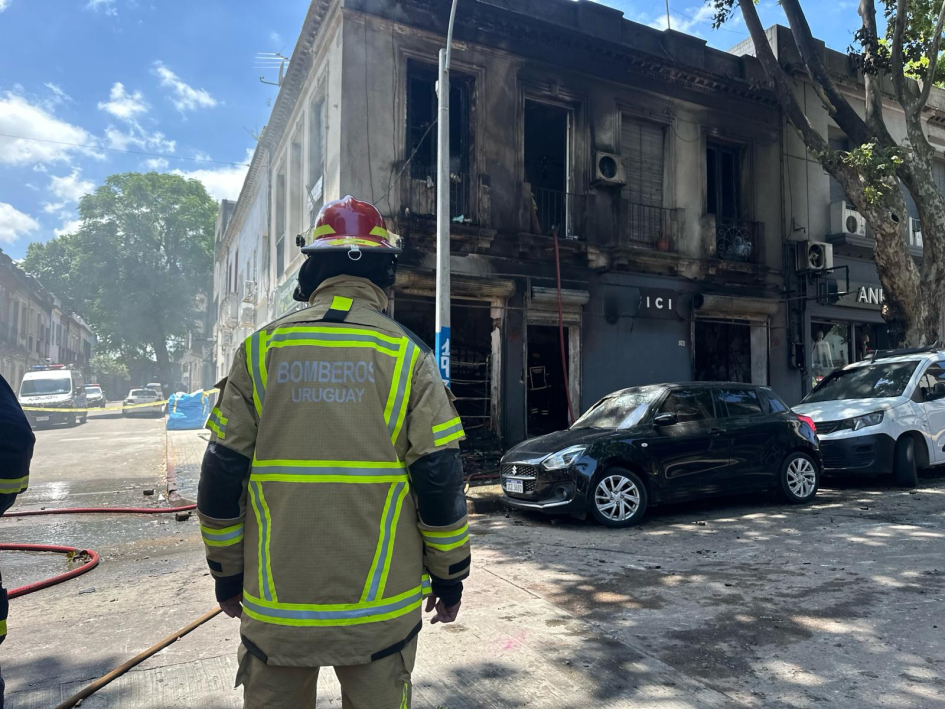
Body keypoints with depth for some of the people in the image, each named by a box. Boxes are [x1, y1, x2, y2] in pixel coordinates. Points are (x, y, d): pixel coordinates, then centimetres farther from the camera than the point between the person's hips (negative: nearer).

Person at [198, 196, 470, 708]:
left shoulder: (261, 350, -2)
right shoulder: (407, 356, -6)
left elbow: (222, 476, 0)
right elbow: (440, 478, -7)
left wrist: (227, 573, 13)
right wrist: (450, 573, 6)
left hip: (276, 602, 1)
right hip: (380, 606, -1)